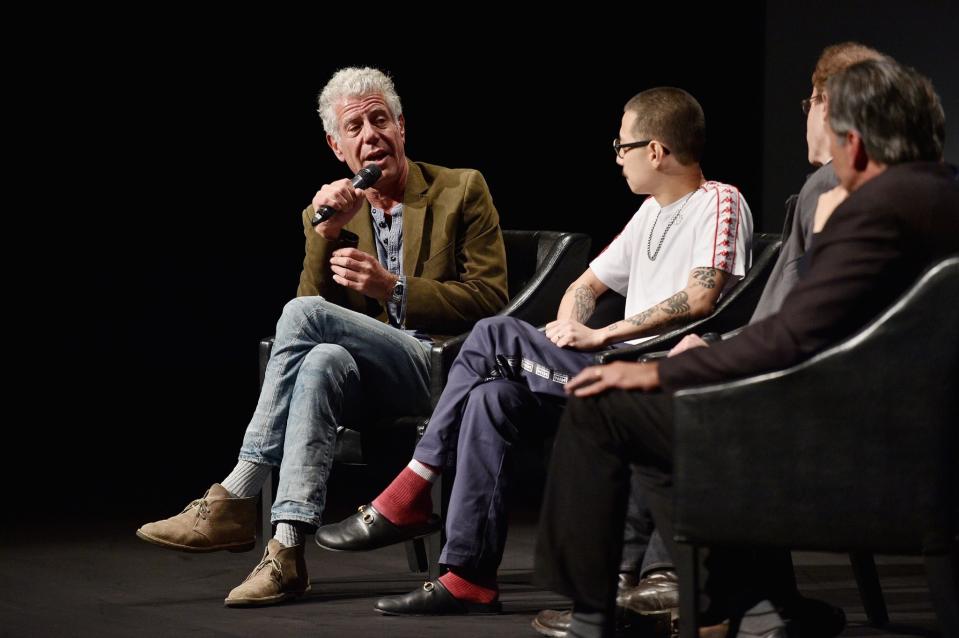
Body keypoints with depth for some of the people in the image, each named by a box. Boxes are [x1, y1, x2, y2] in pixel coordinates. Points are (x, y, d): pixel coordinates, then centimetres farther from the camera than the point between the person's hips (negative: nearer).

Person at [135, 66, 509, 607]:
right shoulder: (330, 212, 16)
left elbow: (491, 299, -3)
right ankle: (287, 551, -43)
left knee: (306, 317, -27)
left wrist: (392, 287, -14)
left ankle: (236, 498, -25)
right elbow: (316, 299, 6)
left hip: (446, 369, -4)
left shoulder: (462, 191, 5)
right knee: (320, 362, -36)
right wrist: (325, 233, -9)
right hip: (372, 378, 4)